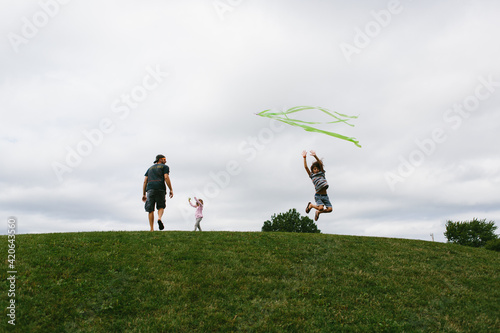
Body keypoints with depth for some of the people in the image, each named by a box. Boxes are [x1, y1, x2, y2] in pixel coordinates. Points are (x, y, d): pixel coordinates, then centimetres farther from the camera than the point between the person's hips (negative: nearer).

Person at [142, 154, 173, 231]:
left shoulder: (150, 168, 28)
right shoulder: (165, 167, 14)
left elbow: (145, 181, 18)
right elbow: (166, 177, -3)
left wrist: (144, 194, 16)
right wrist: (171, 190, -4)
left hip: (150, 189, 3)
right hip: (160, 189, -3)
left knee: (150, 210, 3)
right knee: (161, 206, 12)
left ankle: (152, 229, -5)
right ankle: (159, 218, -19)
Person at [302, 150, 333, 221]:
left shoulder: (322, 173, 16)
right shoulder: (312, 175, 10)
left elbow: (321, 164, 3)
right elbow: (306, 167, 2)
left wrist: (315, 156, -8)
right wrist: (304, 158, -2)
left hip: (325, 196, 3)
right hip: (318, 195, -3)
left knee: (330, 209, -11)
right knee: (321, 207, -23)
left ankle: (318, 212, 19)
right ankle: (311, 205, 10)